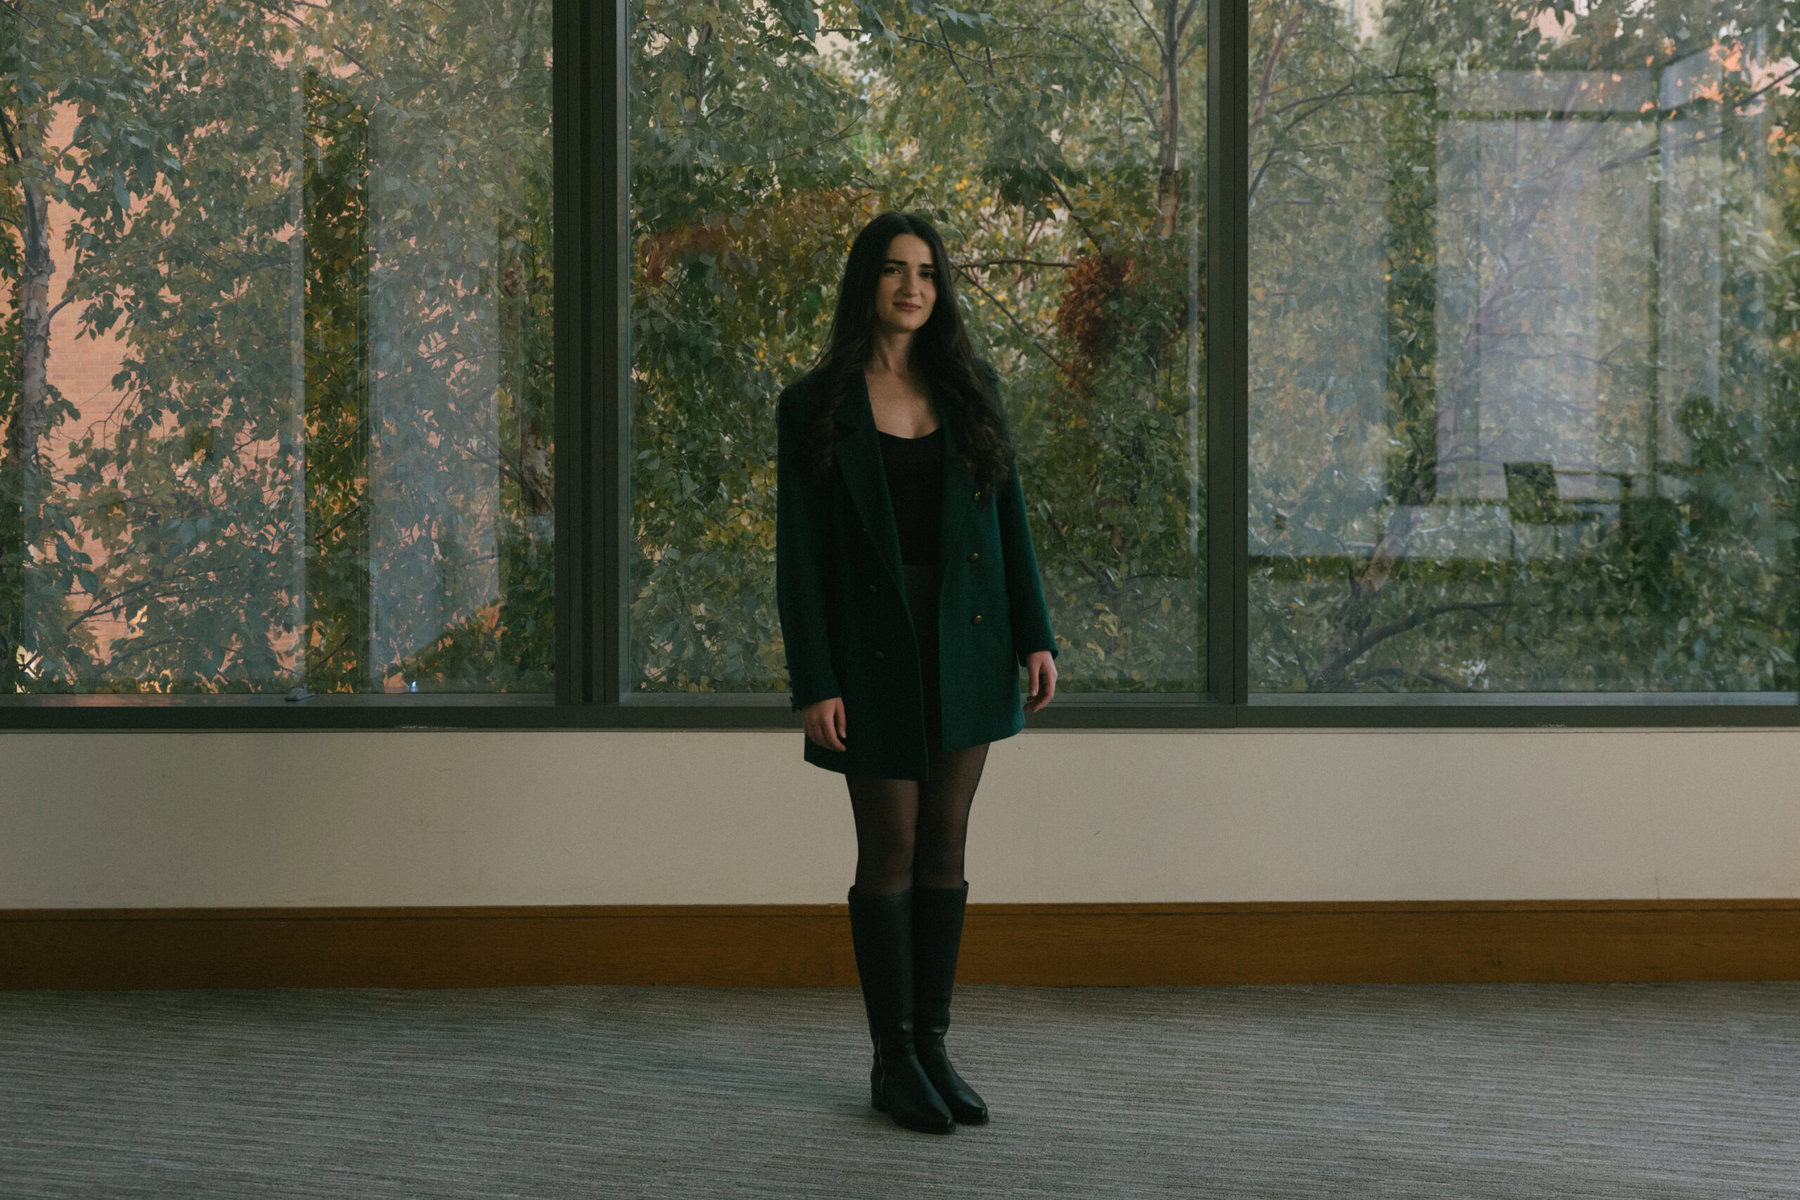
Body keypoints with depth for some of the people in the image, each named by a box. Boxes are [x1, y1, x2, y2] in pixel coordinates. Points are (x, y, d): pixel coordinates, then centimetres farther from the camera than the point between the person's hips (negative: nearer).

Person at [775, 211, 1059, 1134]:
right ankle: (892, 1059, 11)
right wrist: (814, 684, -11)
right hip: (876, 649, -3)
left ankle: (933, 1044, 15)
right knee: (891, 852, 1)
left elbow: (1010, 518, 8)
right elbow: (799, 554, -6)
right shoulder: (816, 406, -4)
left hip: (966, 645, 3)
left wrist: (1035, 636, 1)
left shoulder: (971, 389, 6)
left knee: (945, 847, 7)